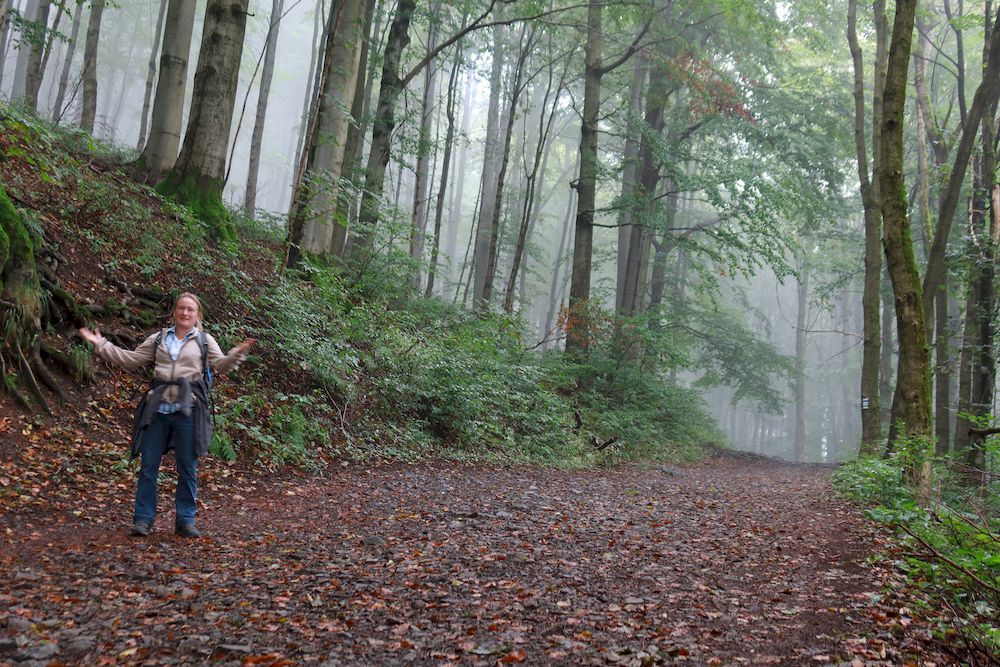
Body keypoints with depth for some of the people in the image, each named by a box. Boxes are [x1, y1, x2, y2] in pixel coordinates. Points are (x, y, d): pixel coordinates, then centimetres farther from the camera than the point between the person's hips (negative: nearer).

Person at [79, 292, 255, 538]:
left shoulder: (204, 341, 8)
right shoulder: (157, 339, 14)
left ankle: (185, 520, 14)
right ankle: (143, 518, 13)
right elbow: (130, 359, 16)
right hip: (158, 408, 2)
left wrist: (238, 353, -24)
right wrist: (101, 344, 11)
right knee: (148, 465, 3)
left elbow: (221, 364, -4)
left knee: (187, 467, 4)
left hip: (187, 410, -2)